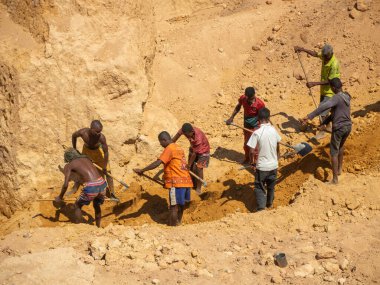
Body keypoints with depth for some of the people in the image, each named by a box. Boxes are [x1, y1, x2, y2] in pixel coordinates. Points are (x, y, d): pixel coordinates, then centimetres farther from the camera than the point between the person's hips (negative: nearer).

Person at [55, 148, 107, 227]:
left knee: (78, 205, 24)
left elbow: (66, 185, 2)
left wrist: (60, 197, 18)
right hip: (102, 184, 5)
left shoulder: (68, 166, 11)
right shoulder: (86, 158, 26)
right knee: (97, 205, 34)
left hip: (91, 188, -5)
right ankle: (98, 228, 44)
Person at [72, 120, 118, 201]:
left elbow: (106, 152, -32)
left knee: (107, 171, -5)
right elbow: (74, 136, -11)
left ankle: (112, 193, 5)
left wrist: (104, 168, -24)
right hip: (86, 149, 2)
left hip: (98, 150, -2)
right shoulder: (83, 132, -36)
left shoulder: (101, 137, -42)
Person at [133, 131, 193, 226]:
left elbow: (157, 163, -19)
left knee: (174, 207, -6)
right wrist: (166, 178, 28)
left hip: (176, 182, -8)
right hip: (186, 180, 8)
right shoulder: (178, 148, 17)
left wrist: (142, 170, -18)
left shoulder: (169, 149, -9)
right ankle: (177, 224, 20)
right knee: (180, 206, 14)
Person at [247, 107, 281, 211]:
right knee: (271, 186, 24)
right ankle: (269, 203, 43)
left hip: (262, 166, -4)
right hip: (273, 164, 4)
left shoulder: (257, 133, -19)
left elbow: (252, 151, -18)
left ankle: (261, 207, 3)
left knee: (259, 187, 10)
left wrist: (252, 161, 1)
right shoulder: (273, 130, -6)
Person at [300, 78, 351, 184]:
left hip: (339, 128, -8)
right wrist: (324, 122, 14)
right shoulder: (346, 97, 8)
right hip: (348, 126, 8)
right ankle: (339, 168, 44)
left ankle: (335, 179, 2)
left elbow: (323, 107, -32)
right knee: (341, 145, 33)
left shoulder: (337, 98, -17)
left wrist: (309, 117, -39)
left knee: (334, 153, 1)